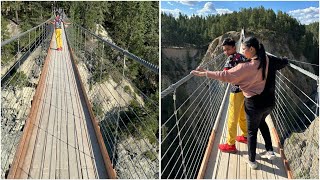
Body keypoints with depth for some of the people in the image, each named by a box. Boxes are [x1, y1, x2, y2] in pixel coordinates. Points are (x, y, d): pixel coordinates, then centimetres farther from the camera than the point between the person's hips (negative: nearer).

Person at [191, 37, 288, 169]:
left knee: (252, 131, 15)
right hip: (270, 102, 6)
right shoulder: (269, 60, -6)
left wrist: (204, 73, -17)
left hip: (255, 104, -6)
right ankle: (270, 151, 35)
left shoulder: (246, 67, -24)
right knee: (261, 122, 34)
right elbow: (284, 62, 12)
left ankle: (252, 161, 31)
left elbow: (225, 75, -23)